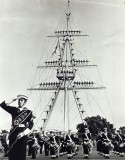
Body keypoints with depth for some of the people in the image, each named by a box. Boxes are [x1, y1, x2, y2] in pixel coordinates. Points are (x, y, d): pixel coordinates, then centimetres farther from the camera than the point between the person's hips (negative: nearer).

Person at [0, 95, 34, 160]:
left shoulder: (28, 112, 4)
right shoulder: (14, 110, 13)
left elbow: (31, 125, -3)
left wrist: (23, 133, -16)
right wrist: (13, 100, -1)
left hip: (22, 135, -3)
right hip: (13, 133, 3)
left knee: (21, 154, -1)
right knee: (11, 153, 2)